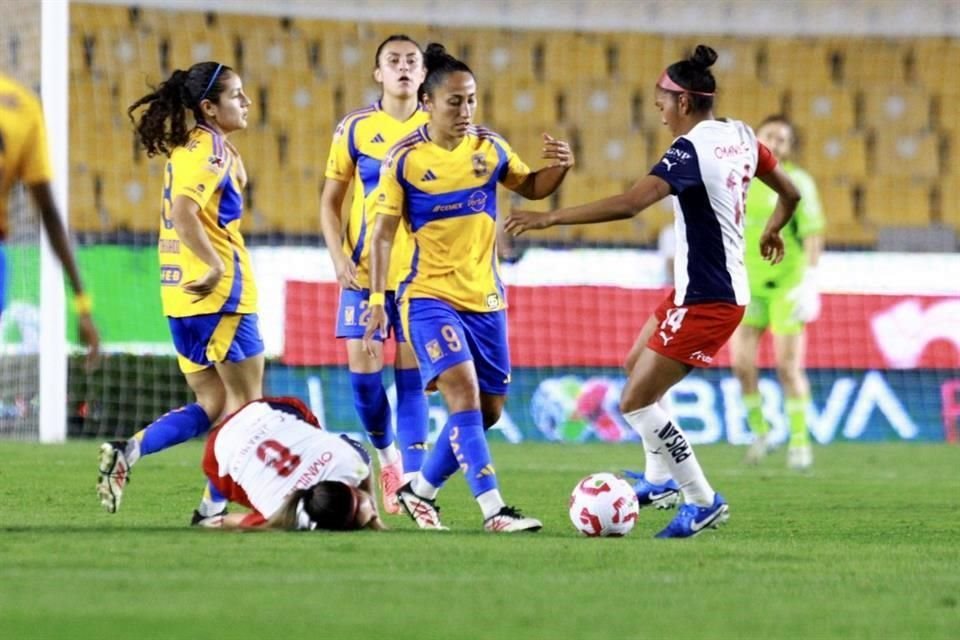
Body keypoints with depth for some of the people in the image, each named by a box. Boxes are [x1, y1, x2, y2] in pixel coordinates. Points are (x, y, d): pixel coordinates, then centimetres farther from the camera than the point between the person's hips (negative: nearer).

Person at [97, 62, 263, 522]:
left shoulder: (189, 147, 15)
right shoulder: (211, 150, -13)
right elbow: (184, 213, -26)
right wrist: (218, 267, -26)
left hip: (183, 294, 9)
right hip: (221, 294, -9)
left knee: (212, 405, 13)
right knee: (247, 403, 2)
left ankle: (127, 451, -5)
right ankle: (214, 505, 2)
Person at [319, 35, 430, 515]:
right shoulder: (355, 128, 2)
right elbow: (330, 201, 7)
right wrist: (339, 258, -6)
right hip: (365, 269, 1)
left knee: (411, 371, -4)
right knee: (362, 366, -5)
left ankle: (412, 481, -3)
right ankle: (386, 454, 20)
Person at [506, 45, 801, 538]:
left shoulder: (690, 150, -22)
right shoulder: (740, 136, 4)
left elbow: (628, 204, -33)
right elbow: (789, 193, 17)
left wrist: (549, 218, -31)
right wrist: (772, 232, 38)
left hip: (705, 301, -10)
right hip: (696, 289, 10)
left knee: (636, 402, -5)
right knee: (637, 368, 27)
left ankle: (703, 502, 0)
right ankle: (661, 480, 36)